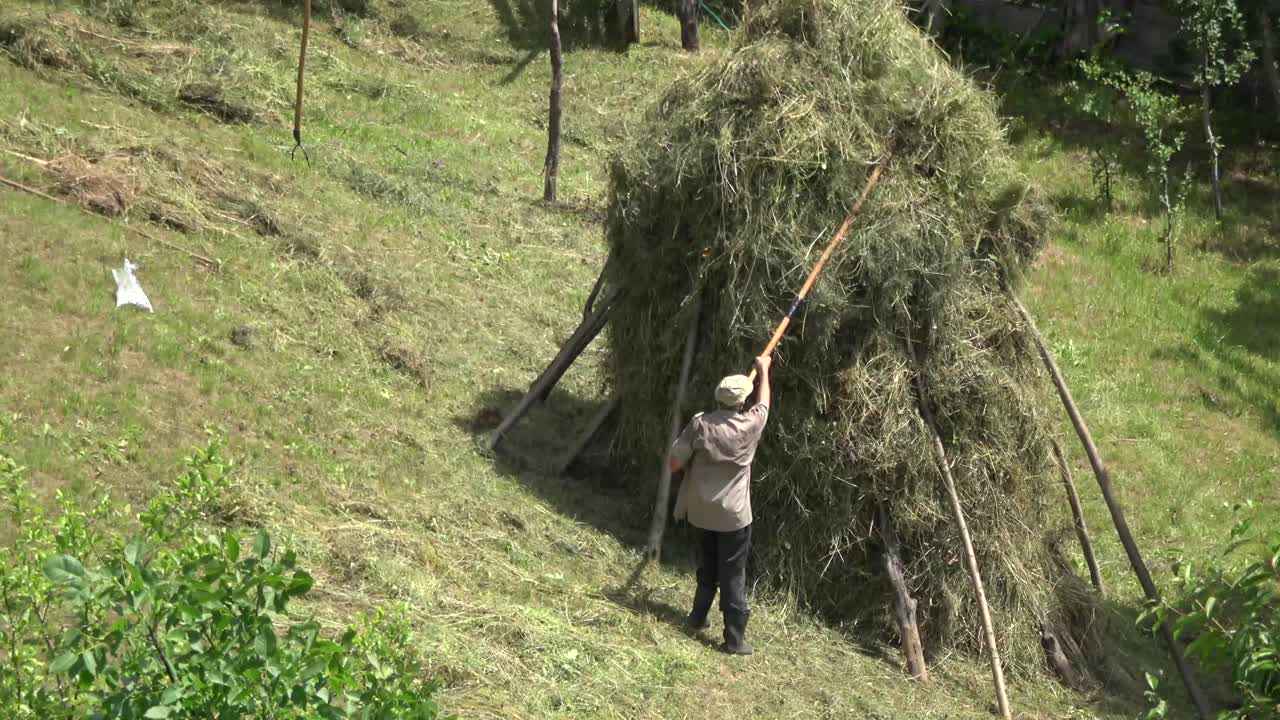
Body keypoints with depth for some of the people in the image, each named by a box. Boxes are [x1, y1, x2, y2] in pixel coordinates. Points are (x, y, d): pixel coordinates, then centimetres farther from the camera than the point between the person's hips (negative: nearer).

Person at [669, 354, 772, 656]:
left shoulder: (700, 423, -10)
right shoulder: (749, 425, -12)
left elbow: (675, 463, -8)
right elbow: (764, 403, 11)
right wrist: (763, 371, 26)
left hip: (702, 510, 3)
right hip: (733, 514, -3)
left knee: (707, 567, 23)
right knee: (733, 575, 2)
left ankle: (698, 617, 36)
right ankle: (735, 638, 3)